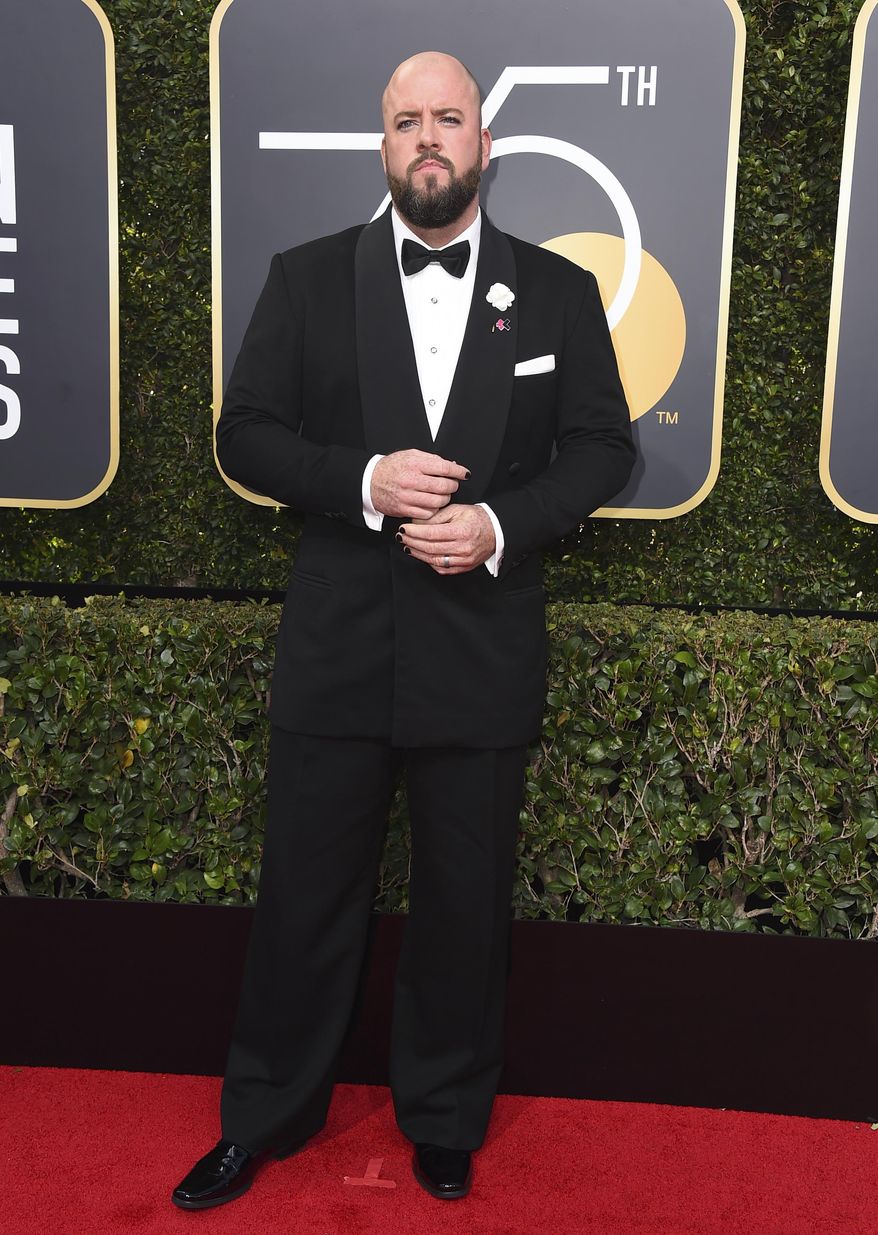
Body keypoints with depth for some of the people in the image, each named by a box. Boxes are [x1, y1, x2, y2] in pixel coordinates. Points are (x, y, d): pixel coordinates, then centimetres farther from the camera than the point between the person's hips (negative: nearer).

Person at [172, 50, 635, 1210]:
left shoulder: (558, 290, 4)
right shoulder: (307, 278, 4)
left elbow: (602, 445, 4)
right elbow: (245, 434, 1)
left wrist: (502, 523, -14)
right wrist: (364, 480, -17)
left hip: (485, 649, 0)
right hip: (335, 646, 0)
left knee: (466, 901, 13)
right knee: (306, 894, 12)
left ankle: (447, 1120, 37)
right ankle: (265, 1117, 35)